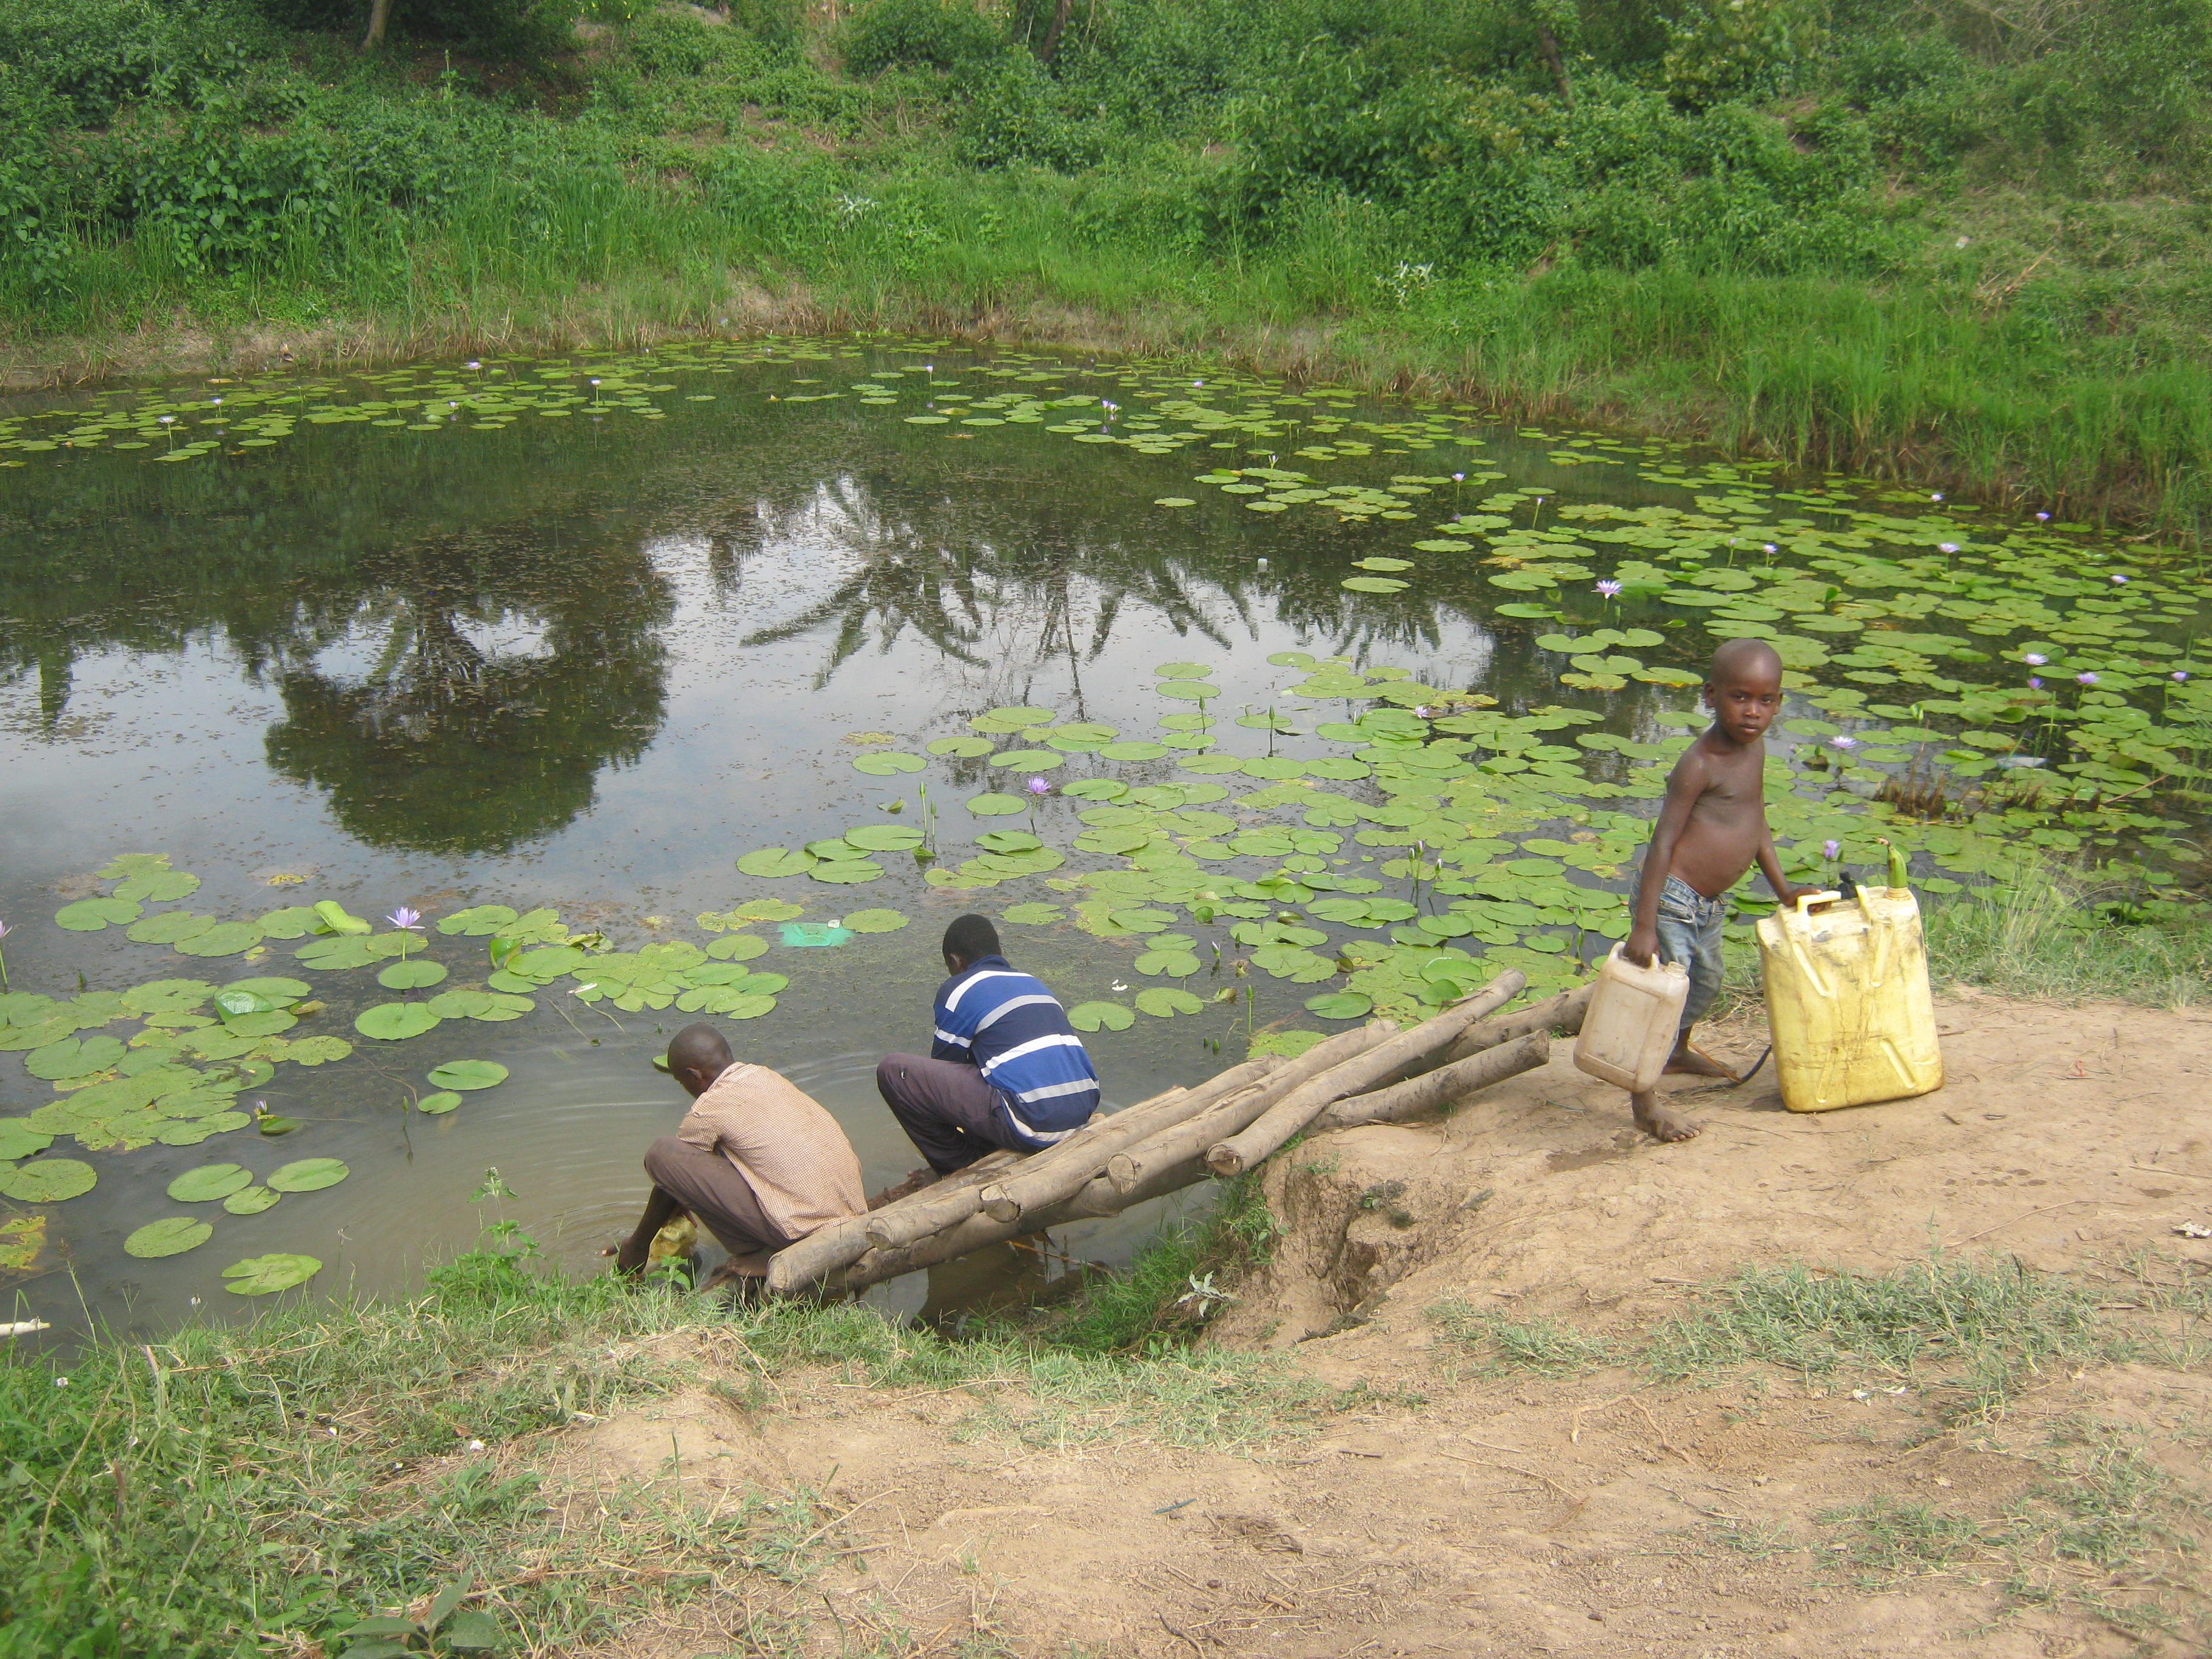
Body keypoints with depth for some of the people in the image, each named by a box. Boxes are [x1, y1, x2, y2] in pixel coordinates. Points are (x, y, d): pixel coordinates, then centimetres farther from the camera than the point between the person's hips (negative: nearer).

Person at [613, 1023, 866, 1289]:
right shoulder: (769, 1077, 15)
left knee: (663, 1153, -6)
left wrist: (637, 1246, 24)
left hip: (804, 1231, -8)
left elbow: (670, 1173, 8)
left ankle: (754, 1257, 2)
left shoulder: (711, 1108, -7)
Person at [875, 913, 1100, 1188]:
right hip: (1083, 1114, 8)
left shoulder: (958, 990, 4)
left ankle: (955, 1167, 12)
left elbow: (944, 1065, 16)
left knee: (893, 1071, -3)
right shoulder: (1034, 983, 24)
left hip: (1032, 1126, -8)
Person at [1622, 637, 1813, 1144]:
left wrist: (1782, 887, 22)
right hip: (1673, 897, -10)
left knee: (1706, 980, 28)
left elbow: (1756, 821, 20)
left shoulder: (1754, 747, 7)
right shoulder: (1700, 764, -20)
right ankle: (1645, 1102, 6)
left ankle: (1678, 1051, 55)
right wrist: (1644, 927, -25)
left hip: (1709, 903, 10)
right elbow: (1663, 841, -22)